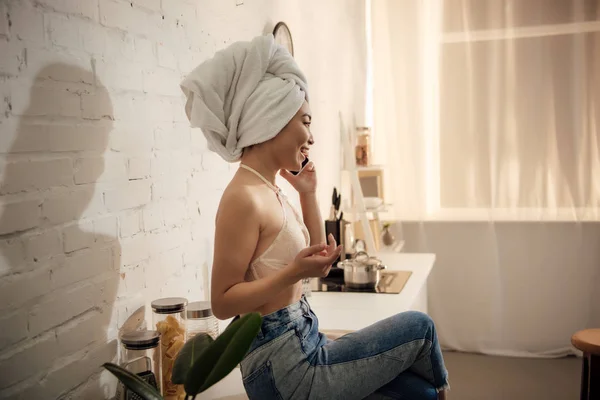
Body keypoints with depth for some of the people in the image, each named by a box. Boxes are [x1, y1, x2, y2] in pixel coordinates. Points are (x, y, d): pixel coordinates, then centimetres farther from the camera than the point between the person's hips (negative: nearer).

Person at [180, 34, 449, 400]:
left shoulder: (271, 191, 7)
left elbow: (315, 259, 15)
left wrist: (309, 195, 9)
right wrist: (293, 272, -29)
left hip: (303, 348, 8)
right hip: (285, 369, -8)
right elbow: (222, 302, -19)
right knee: (419, 326, 3)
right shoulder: (244, 197, -20)